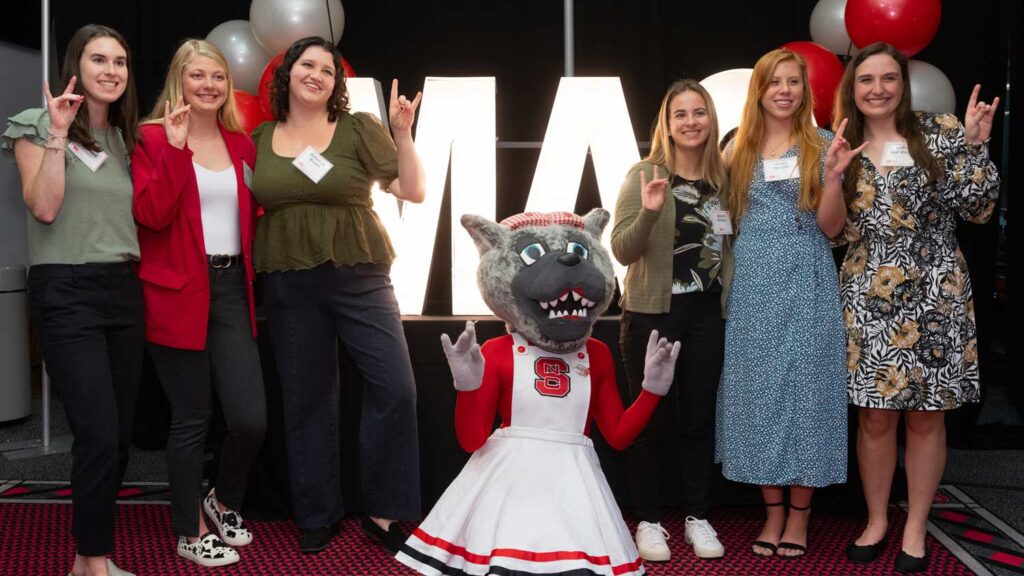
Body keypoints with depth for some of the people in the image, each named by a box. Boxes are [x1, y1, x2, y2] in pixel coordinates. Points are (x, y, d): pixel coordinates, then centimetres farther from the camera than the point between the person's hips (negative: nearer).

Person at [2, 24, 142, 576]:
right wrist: (57, 135, -15)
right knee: (99, 436, -12)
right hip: (67, 293, -6)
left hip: (124, 290, 6)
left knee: (118, 438, 7)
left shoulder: (125, 138, 16)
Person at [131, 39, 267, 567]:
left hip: (232, 290, 5)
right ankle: (190, 533, 22)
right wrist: (175, 147, -20)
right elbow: (150, 216, -15)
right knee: (192, 418, 3)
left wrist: (252, 273, 5)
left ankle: (224, 502, 29)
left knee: (251, 418, -1)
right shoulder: (154, 138, -3)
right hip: (179, 295, -4)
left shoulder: (240, 143, 13)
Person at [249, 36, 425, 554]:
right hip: (288, 285, 2)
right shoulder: (259, 140, 8)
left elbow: (413, 192, -5)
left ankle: (382, 512, 7)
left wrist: (403, 133, -15)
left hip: (359, 277, -2)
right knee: (305, 400, 9)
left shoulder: (359, 129, 0)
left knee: (395, 389, -9)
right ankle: (317, 515, 24)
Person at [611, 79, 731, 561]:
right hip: (652, 312, -3)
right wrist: (649, 212, -29)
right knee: (651, 417, 5)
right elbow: (622, 250, -13)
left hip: (707, 313, 4)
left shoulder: (722, 177, 5)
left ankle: (698, 517, 23)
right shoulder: (645, 174, -6)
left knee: (699, 416, 10)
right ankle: (648, 520, 17)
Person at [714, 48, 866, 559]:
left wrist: (834, 175, -15)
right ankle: (772, 511, 17)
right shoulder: (738, 149, 8)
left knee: (803, 385, 1)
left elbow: (831, 227, -2)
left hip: (806, 283, -2)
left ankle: (799, 515, 14)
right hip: (752, 283, 2)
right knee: (757, 389, 4)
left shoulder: (822, 144, 3)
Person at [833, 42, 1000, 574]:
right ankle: (876, 521, 24)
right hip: (867, 300, 1)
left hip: (934, 296, -1)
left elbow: (978, 208, -3)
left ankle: (915, 528, 21)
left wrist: (974, 144, -13)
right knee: (874, 415, 6)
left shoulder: (941, 134, 1)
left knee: (927, 416, 6)